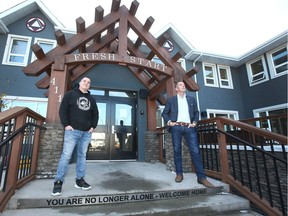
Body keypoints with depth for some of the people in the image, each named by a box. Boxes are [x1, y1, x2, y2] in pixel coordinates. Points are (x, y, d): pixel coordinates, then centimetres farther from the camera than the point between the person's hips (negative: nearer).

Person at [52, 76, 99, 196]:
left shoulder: (91, 99, 17)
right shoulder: (70, 94, 6)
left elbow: (95, 113, 20)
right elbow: (63, 109, -1)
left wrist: (93, 126, 8)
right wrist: (66, 124, -9)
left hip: (86, 132, 5)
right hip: (72, 130, -4)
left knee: (82, 156, 8)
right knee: (66, 155, -5)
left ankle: (79, 180, 16)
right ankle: (58, 182, 5)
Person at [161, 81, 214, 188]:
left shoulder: (191, 99, 18)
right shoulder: (171, 100, 12)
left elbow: (196, 112, 18)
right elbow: (164, 113, 11)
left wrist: (195, 122, 2)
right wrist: (169, 122, -4)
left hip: (189, 127, 1)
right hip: (176, 127, -1)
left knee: (195, 151, -4)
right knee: (177, 151, 3)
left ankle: (201, 177, 1)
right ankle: (179, 174, 15)